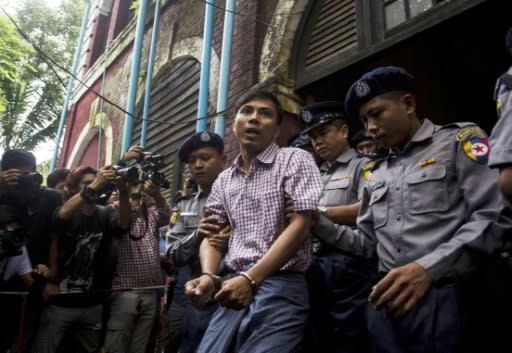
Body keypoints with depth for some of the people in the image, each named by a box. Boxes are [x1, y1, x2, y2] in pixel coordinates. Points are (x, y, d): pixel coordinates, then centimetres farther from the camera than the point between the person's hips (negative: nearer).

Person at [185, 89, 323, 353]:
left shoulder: (295, 160, -1)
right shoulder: (223, 180, 16)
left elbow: (301, 224, -11)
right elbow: (211, 234, 14)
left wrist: (250, 278, -18)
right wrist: (208, 276, -8)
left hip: (280, 287, -4)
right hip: (233, 287, 5)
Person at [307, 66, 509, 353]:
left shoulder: (460, 140, 1)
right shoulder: (377, 175, 19)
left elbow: (493, 217, -12)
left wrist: (429, 269, -23)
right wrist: (320, 226, 5)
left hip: (447, 297, -5)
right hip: (387, 302, 6)